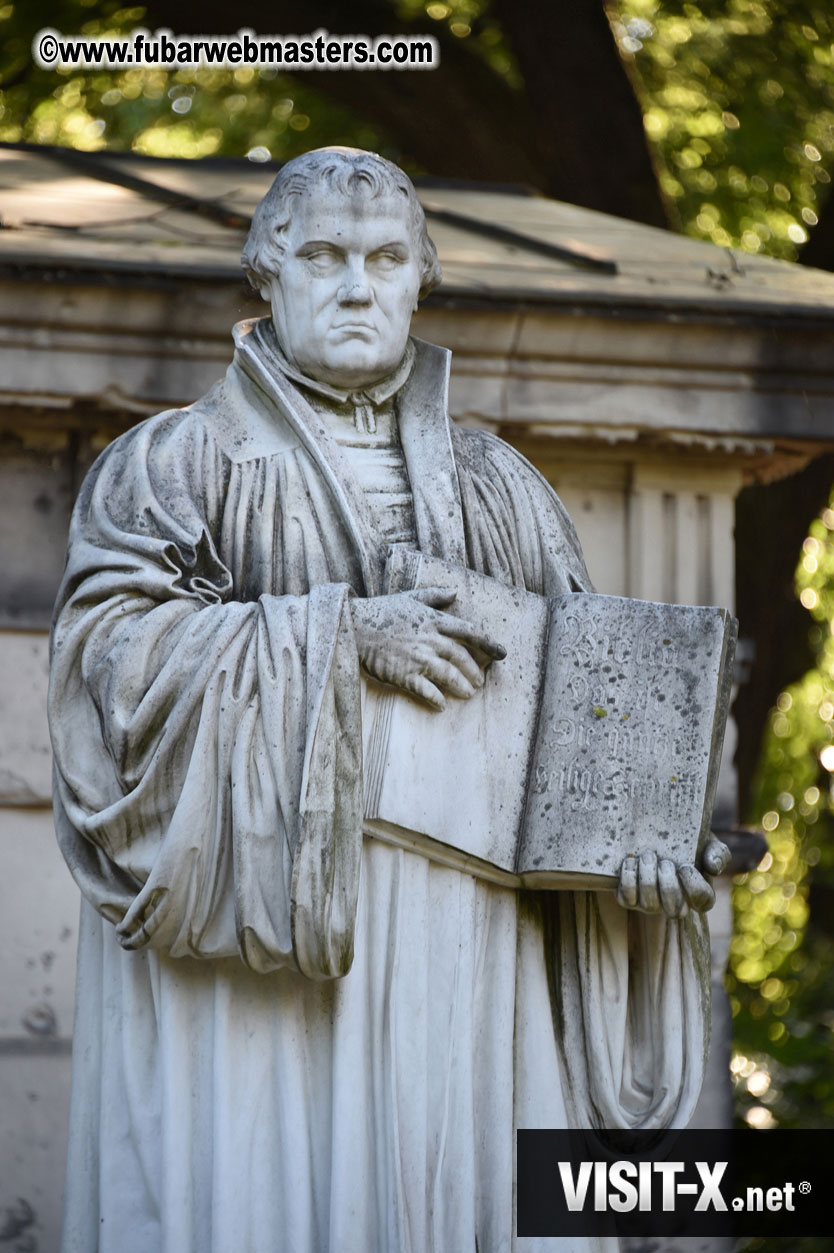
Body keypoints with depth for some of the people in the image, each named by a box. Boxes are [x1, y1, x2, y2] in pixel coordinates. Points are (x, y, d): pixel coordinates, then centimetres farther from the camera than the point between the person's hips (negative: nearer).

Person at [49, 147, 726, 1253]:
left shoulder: (497, 487, 19)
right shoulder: (176, 462, 9)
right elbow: (111, 639, -7)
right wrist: (339, 632, -14)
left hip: (460, 949, 3)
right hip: (252, 934, -3)